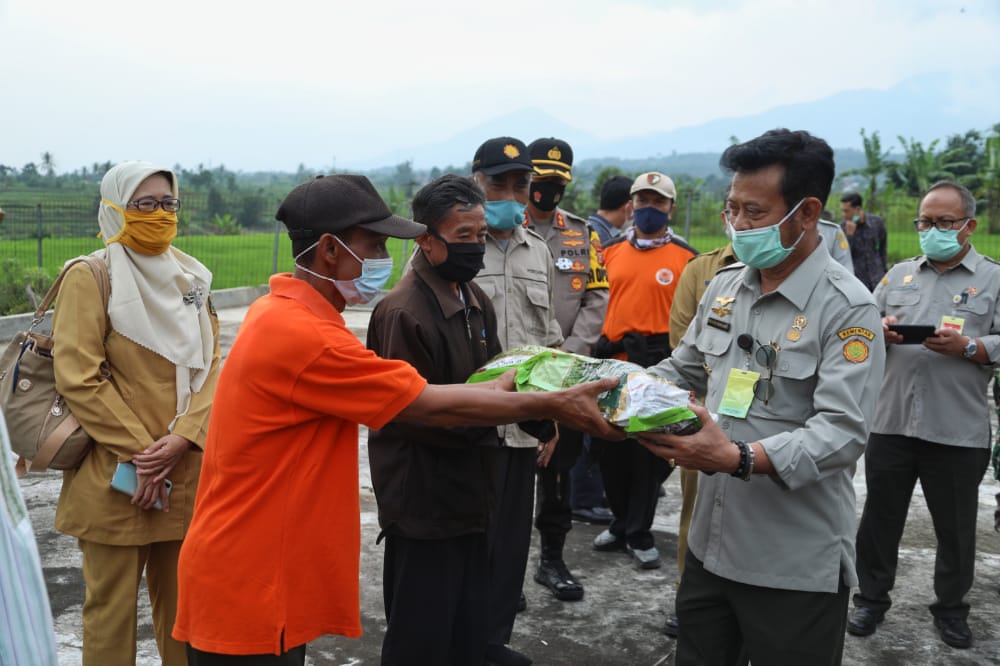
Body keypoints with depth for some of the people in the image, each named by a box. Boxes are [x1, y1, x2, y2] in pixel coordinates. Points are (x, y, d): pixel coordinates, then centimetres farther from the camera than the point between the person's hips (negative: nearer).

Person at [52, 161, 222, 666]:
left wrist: (183, 438, -11)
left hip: (186, 471, 5)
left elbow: (209, 365, 4)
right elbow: (78, 378, -12)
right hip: (116, 476, -4)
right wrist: (139, 454, -14)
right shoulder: (89, 277, -6)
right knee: (112, 605, 8)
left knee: (182, 601, 15)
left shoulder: (190, 276, 9)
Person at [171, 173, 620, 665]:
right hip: (246, 586, -9)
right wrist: (554, 405, -12)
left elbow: (409, 396, 8)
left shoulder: (283, 311, 5)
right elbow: (431, 408, -20)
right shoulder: (303, 335, -26)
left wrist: (491, 391, 7)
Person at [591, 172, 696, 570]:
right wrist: (598, 345, 6)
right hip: (610, 364, 4)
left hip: (659, 369, -4)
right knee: (610, 450, 13)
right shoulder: (610, 251, 6)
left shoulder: (687, 258, -5)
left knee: (649, 452, 7)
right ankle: (623, 522, 33)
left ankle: (639, 533, 24)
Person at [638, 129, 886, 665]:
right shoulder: (723, 286, 5)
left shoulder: (847, 309, -14)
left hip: (797, 564, -6)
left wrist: (740, 458, -35)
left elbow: (843, 431, -22)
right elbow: (683, 369, 16)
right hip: (710, 543, 6)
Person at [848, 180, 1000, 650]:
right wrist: (879, 331, -10)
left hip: (958, 432, -2)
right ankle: (872, 598, 27)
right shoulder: (898, 275, 13)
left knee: (956, 527, 12)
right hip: (890, 422, 3)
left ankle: (951, 607, 32)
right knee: (880, 517, 12)